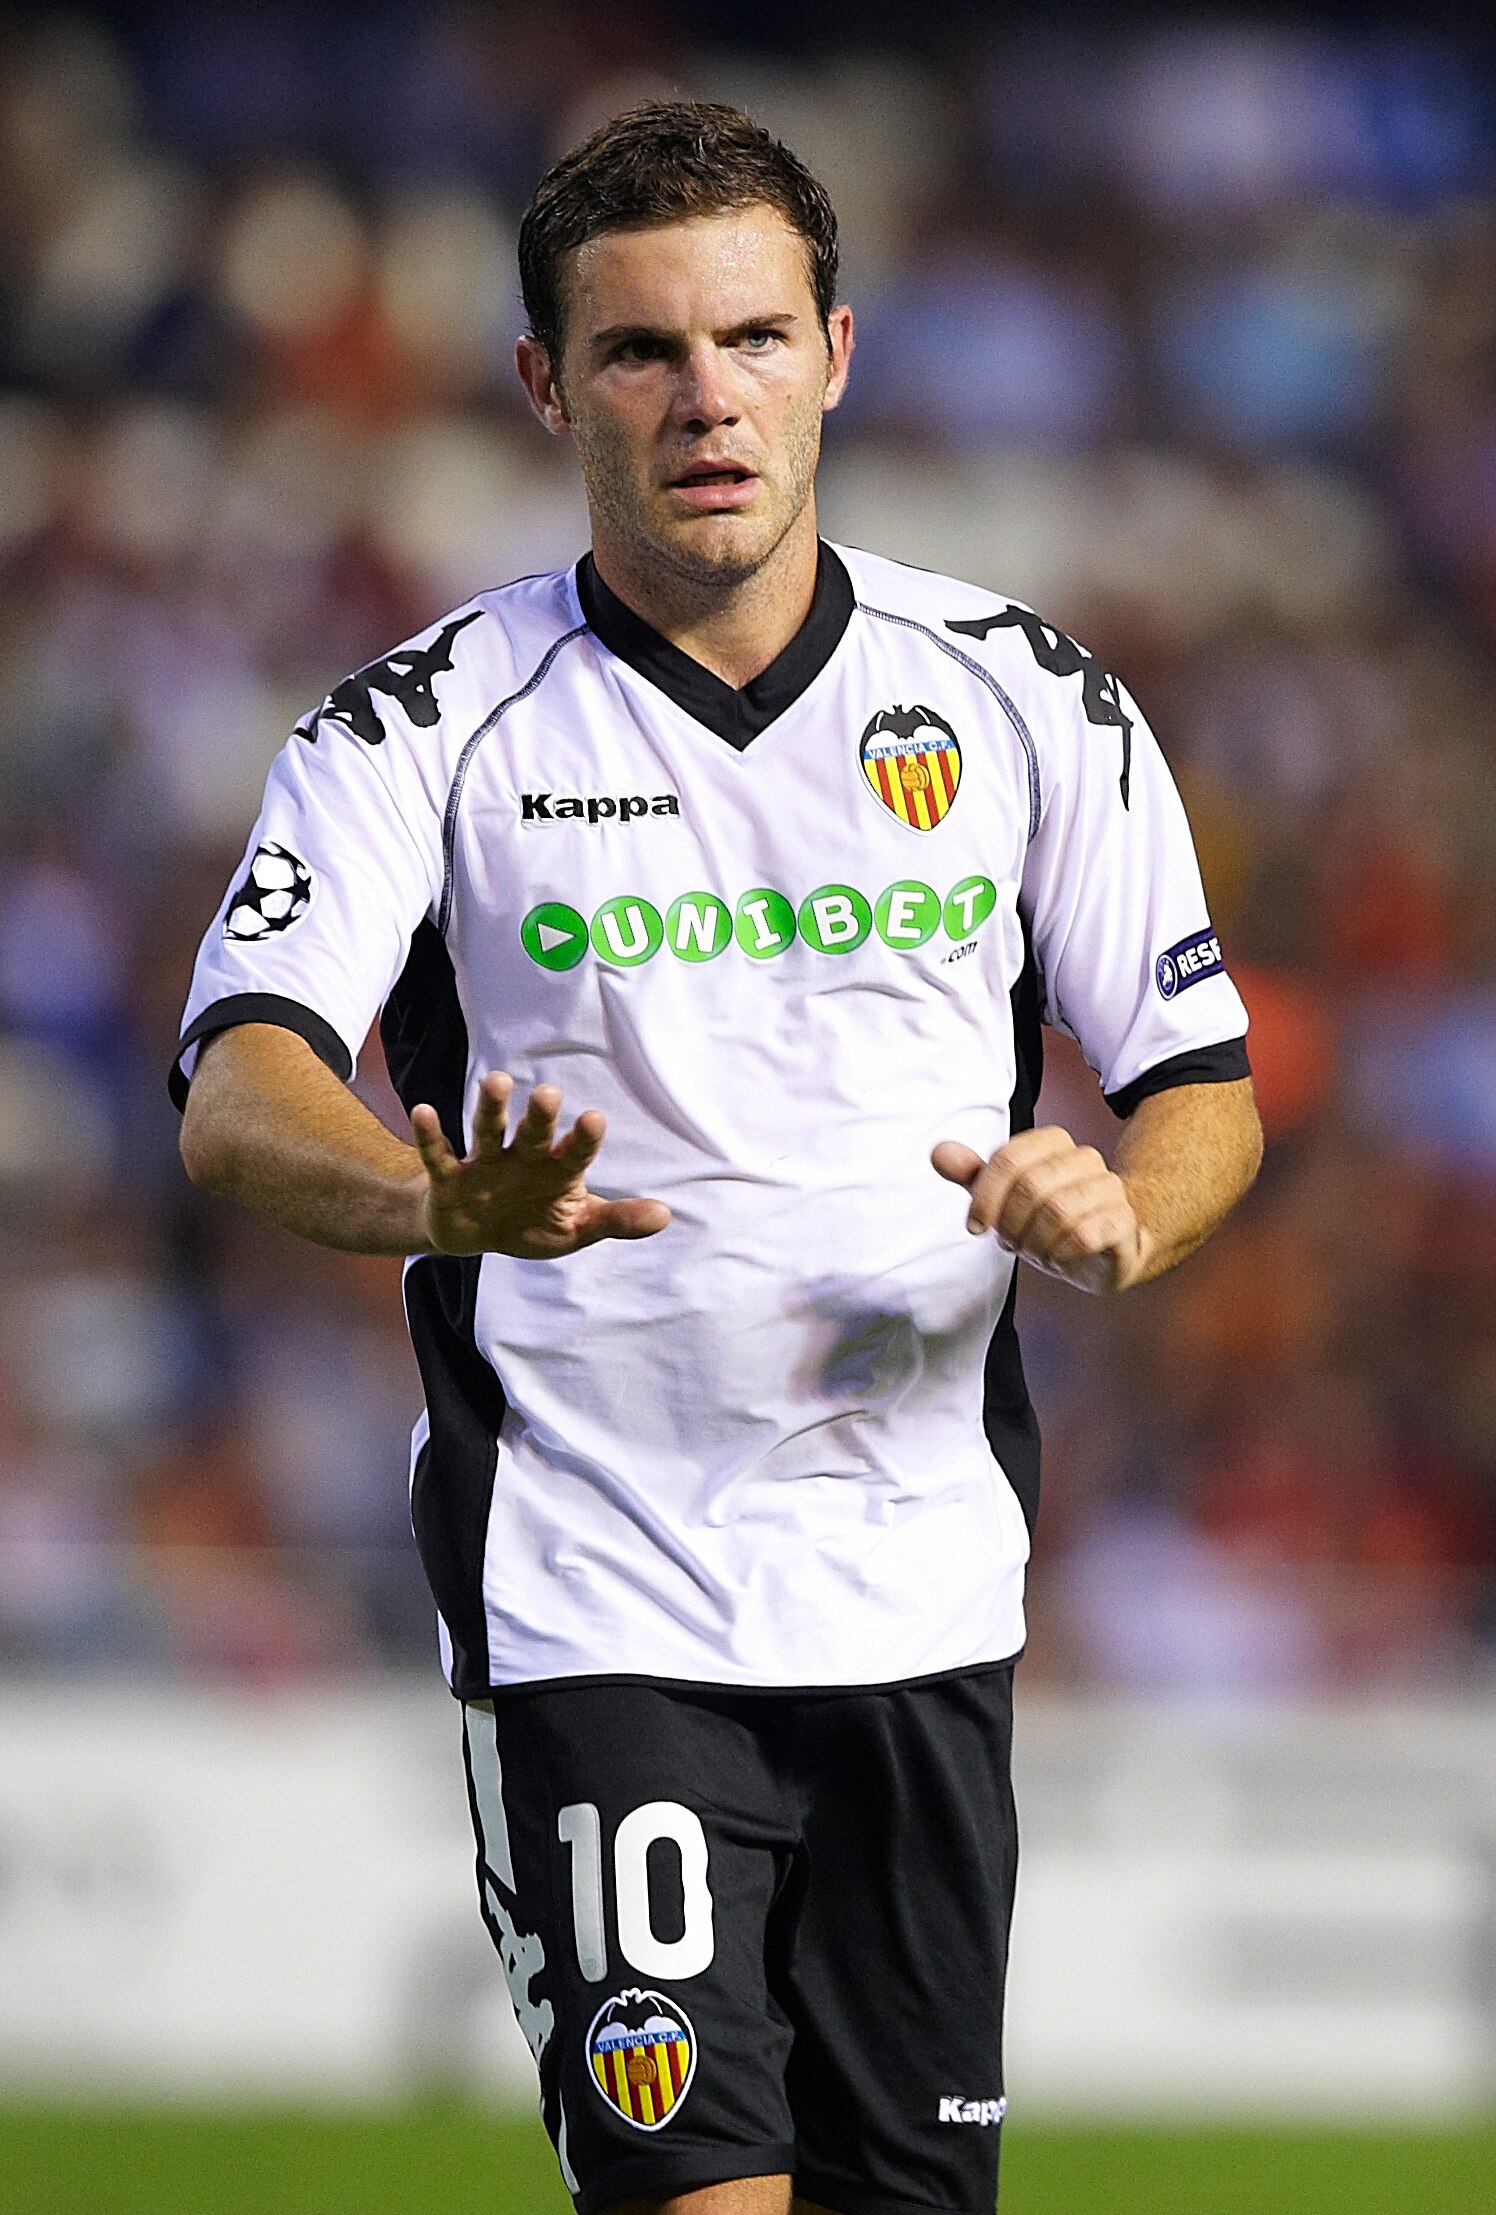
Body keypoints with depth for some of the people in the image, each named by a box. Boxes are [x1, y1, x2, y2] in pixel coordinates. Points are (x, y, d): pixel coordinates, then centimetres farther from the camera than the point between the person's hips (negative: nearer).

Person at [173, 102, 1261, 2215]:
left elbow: (1204, 1085, 10)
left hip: (923, 1593, 3)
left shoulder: (1027, 697, 5)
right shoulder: (429, 726, -4)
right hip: (589, 1605, -3)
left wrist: (1118, 1212, -15)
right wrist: (442, 1203, -40)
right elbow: (240, 1092, -17)